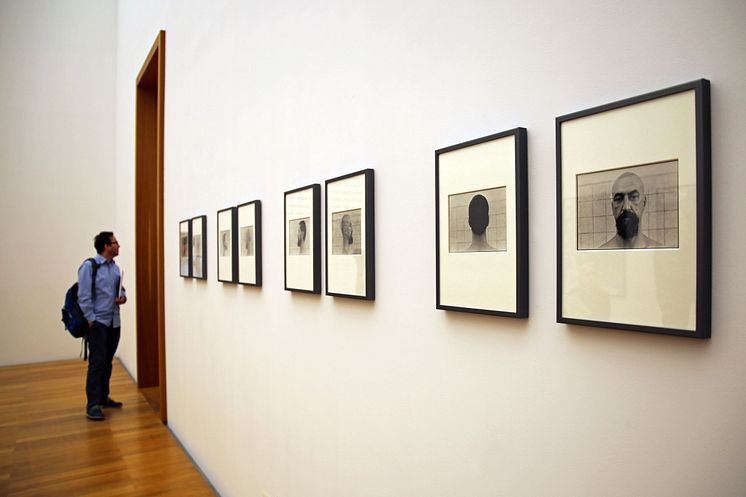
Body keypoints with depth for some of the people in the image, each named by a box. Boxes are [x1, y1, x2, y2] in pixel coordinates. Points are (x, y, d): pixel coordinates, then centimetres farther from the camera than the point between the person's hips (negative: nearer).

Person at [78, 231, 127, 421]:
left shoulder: (115, 267, 9)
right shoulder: (89, 266, -11)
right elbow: (83, 296, -14)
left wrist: (123, 297, -2)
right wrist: (90, 319, -16)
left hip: (114, 321, 7)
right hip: (97, 322, -7)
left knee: (107, 362, 13)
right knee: (97, 362, -7)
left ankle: (103, 397, 24)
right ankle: (93, 405, -1)